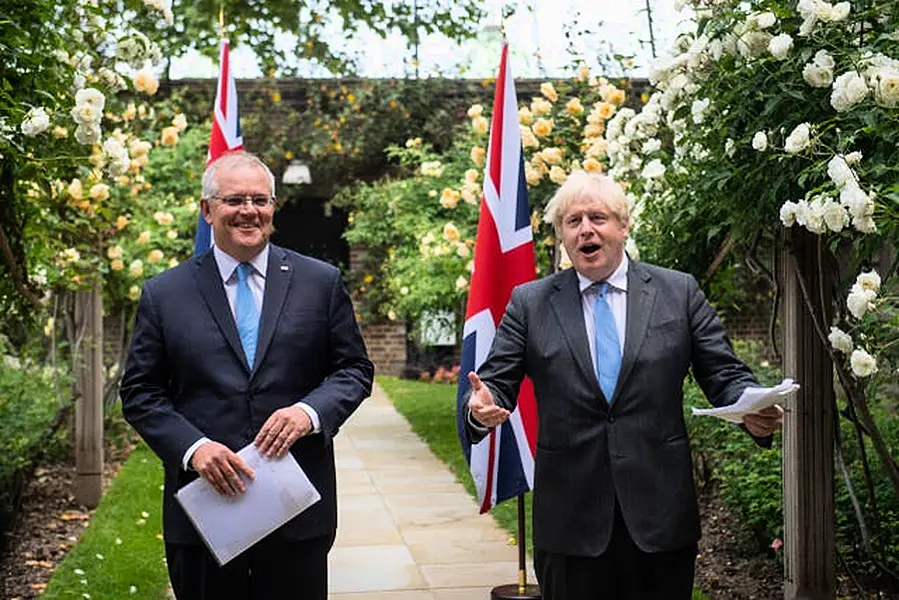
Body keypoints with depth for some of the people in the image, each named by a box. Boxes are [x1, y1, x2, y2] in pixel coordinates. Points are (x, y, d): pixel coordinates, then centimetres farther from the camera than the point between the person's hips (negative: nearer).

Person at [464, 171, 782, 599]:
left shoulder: (680, 292, 5)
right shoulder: (530, 303, 5)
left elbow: (725, 375, 4)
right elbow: (497, 380, 3)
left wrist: (754, 411, -17)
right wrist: (482, 406, -20)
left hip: (661, 513, 0)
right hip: (570, 517, 0)